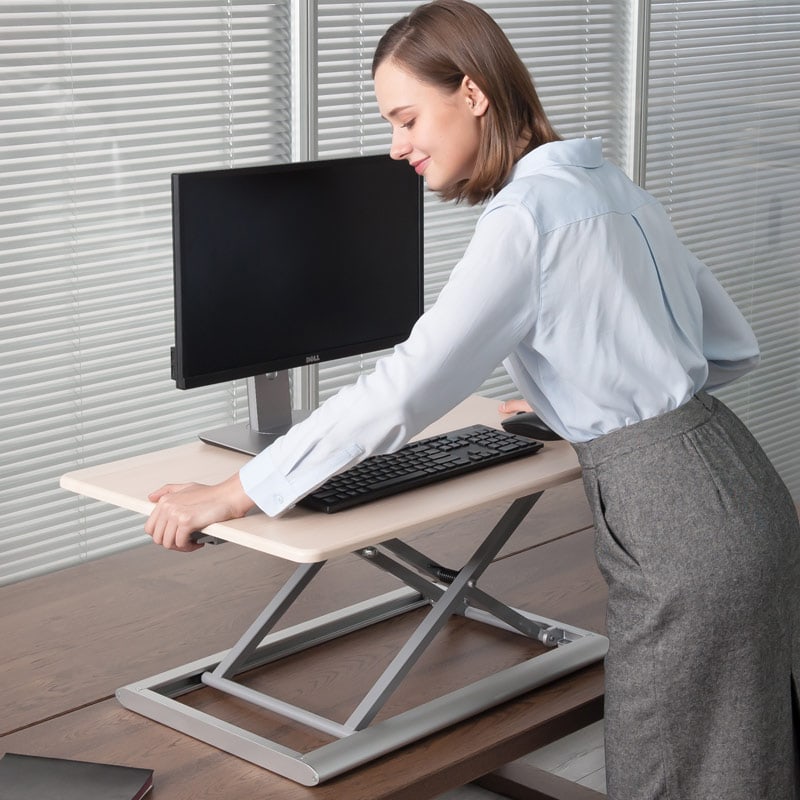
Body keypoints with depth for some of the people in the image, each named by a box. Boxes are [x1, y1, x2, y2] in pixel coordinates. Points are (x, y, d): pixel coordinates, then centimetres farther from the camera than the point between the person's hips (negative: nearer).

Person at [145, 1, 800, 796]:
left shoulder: (527, 216, -16)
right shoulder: (608, 185, 11)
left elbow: (401, 390, -22)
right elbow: (734, 345, 19)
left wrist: (228, 496, -16)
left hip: (678, 523, -9)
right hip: (731, 483, 9)